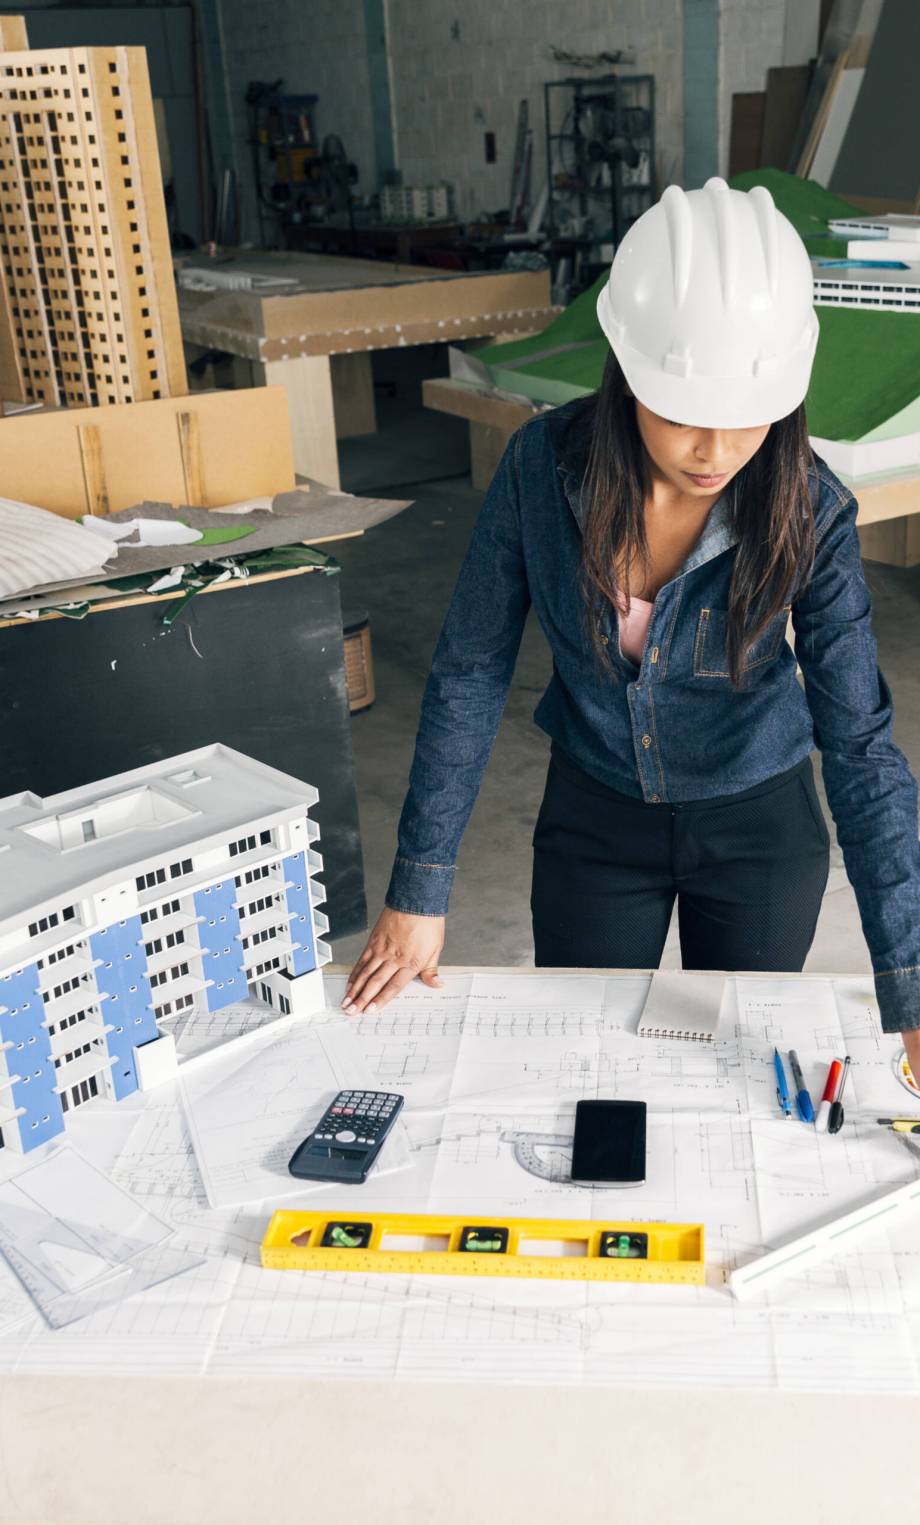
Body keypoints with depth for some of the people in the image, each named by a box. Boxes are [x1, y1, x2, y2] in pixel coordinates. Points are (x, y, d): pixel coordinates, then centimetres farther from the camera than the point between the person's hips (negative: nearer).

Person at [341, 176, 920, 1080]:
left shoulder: (807, 514, -24)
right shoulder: (544, 465, -22)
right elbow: (469, 673, -14)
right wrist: (418, 891, -14)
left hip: (759, 825, 0)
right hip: (594, 818, 1)